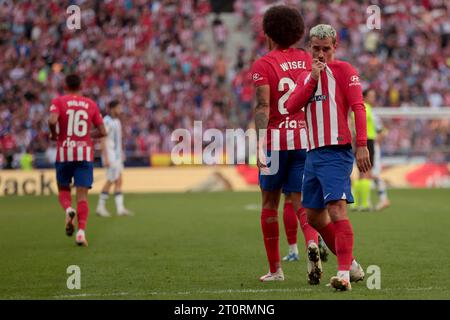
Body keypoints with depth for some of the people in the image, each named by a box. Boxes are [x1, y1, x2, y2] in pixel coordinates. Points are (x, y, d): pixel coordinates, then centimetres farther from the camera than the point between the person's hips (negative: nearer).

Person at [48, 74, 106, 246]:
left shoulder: (58, 101, 1)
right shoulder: (91, 104, 8)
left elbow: (52, 120, -19)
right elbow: (102, 131, 8)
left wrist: (54, 134, 1)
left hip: (64, 153, -1)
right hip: (85, 153, 1)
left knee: (63, 189, 16)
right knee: (82, 194, -1)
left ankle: (68, 209, -16)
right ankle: (81, 231, -16)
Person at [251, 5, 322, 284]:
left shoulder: (263, 65, -5)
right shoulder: (308, 60, 8)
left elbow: (263, 107, -16)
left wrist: (260, 145, -21)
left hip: (276, 139, -3)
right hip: (305, 138, 3)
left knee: (270, 203, 12)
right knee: (301, 202, 4)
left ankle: (275, 269, 17)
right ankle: (312, 243, -28)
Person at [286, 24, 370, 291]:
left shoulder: (343, 70, -2)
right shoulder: (306, 76, 18)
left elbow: (358, 108, -12)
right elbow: (292, 107, 3)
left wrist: (362, 145, -22)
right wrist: (312, 79, -7)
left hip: (336, 152, -8)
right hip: (313, 153, 8)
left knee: (337, 209, -20)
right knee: (314, 216, 12)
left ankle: (344, 274, -26)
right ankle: (351, 265, 25)